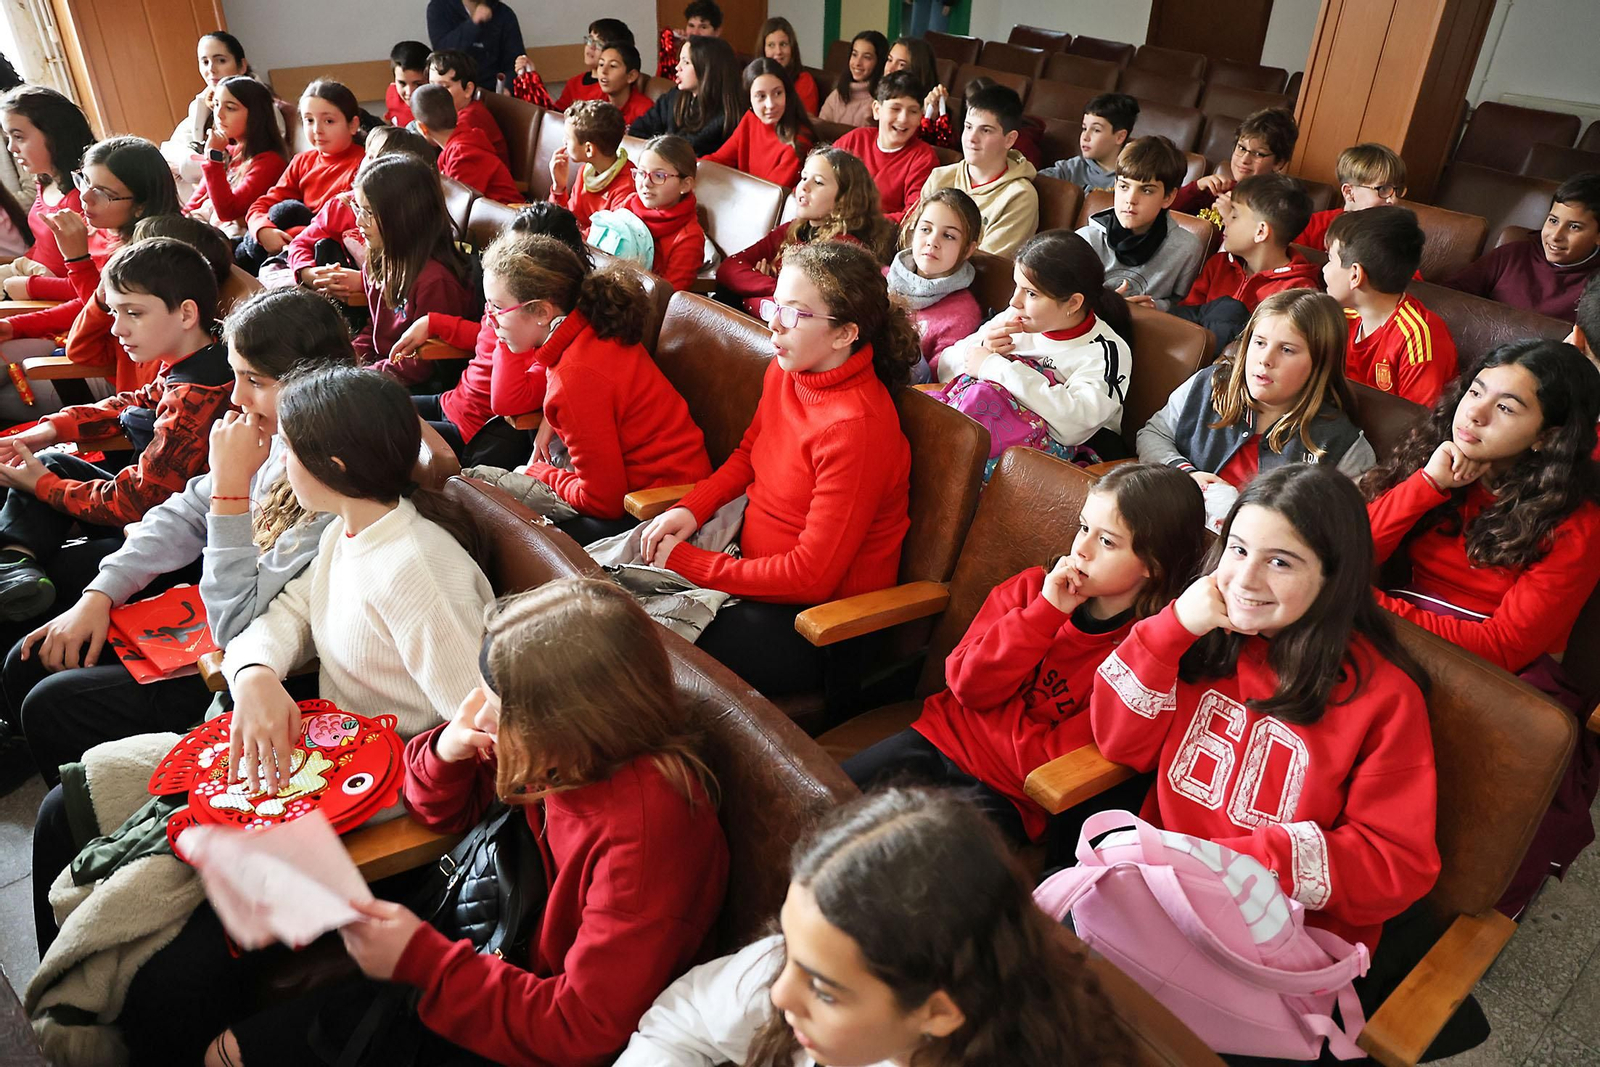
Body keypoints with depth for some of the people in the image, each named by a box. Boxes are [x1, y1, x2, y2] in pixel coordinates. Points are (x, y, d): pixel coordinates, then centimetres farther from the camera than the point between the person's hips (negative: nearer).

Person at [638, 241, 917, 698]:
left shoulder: (856, 427, -26)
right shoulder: (784, 371, -1)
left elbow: (811, 576, -24)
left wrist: (689, 563, -17)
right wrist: (691, 508, -1)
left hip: (822, 621, -8)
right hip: (755, 568, 8)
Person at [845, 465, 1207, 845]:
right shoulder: (1033, 588, -1)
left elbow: (1055, 762, -17)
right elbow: (965, 681, -9)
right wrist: (1046, 612, -16)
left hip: (1007, 797, -4)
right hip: (940, 734, 4)